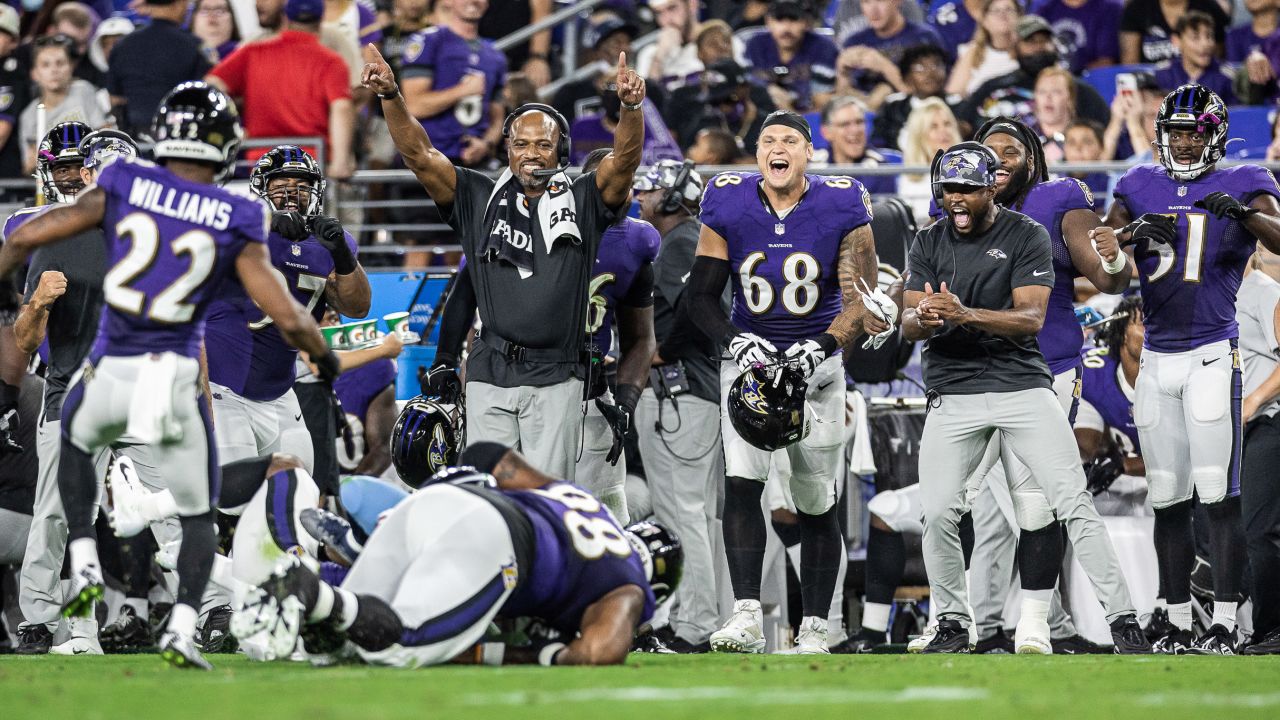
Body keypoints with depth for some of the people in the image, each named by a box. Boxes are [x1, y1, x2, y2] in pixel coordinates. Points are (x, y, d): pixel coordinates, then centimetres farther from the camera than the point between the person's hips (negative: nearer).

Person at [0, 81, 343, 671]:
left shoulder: (123, 188, -1)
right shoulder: (235, 223, -3)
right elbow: (289, 318, -5)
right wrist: (324, 357, 15)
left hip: (109, 377, 1)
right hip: (176, 378, -1)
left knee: (76, 441, 35)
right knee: (197, 514, 17)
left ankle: (84, 564, 21)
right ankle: (181, 627, -2)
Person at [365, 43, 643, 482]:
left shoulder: (581, 203, 6)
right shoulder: (480, 201, 9)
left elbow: (624, 161, -10)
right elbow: (419, 155, 3)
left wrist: (630, 107, -29)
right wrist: (390, 96, -12)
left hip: (554, 379, -1)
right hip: (490, 376, 1)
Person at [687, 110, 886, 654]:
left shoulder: (841, 208, -9)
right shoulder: (728, 206, -5)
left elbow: (861, 299, -9)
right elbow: (701, 297, -2)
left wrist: (822, 346, -24)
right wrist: (737, 341, -19)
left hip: (817, 363, 0)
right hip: (750, 358, 0)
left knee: (818, 503, 4)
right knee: (742, 480, -20)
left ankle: (814, 628, 14)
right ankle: (747, 616, -25)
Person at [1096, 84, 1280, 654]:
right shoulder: (1141, 188, 12)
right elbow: (1097, 244, 5)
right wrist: (1135, 231, -16)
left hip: (1212, 354, -4)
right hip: (1157, 357, 4)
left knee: (1219, 495, -9)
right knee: (1167, 499, 7)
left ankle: (1224, 626, -8)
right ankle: (1178, 625, 12)